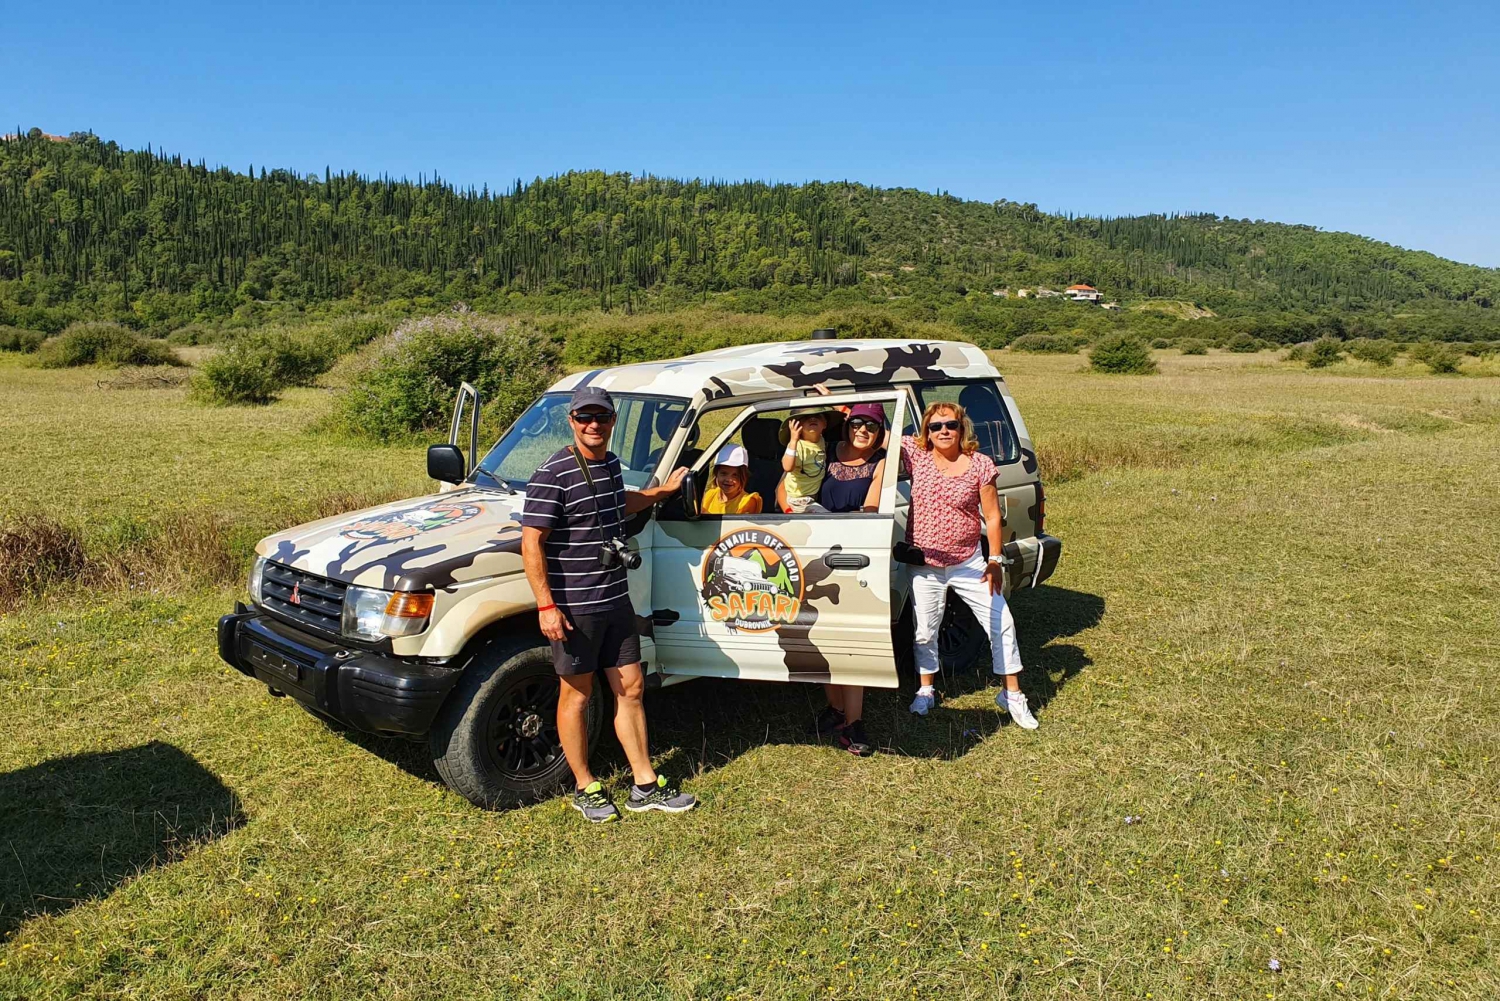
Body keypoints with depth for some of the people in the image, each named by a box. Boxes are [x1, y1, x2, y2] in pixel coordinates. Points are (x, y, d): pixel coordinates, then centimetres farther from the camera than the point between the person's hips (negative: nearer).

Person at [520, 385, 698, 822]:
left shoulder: (610, 463, 9)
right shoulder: (554, 474, -16)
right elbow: (531, 542, -18)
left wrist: (662, 491, 29)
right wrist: (546, 606, -22)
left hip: (616, 600, 8)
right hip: (573, 606, -7)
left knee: (630, 688, 12)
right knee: (577, 694, 7)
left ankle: (645, 785, 23)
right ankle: (585, 789, 23)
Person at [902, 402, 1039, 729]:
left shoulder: (980, 465, -8)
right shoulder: (916, 455, -5)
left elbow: (992, 517, -4)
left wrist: (995, 560, -7)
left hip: (968, 564, 0)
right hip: (924, 566, 1)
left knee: (1001, 623, 1)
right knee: (925, 631, 12)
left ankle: (1012, 695, 17)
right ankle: (926, 690, 35)